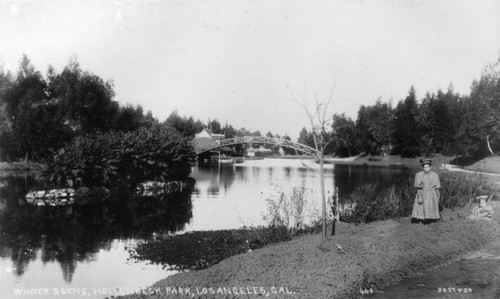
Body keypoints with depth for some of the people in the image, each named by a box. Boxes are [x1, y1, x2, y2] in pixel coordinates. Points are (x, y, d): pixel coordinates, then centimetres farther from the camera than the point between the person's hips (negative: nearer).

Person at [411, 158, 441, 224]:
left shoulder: (434, 175, 1)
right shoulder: (418, 175, -1)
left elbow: (437, 188, 5)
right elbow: (418, 187, -4)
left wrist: (437, 198, 4)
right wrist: (419, 197, -13)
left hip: (431, 195, 0)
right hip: (422, 194, 0)